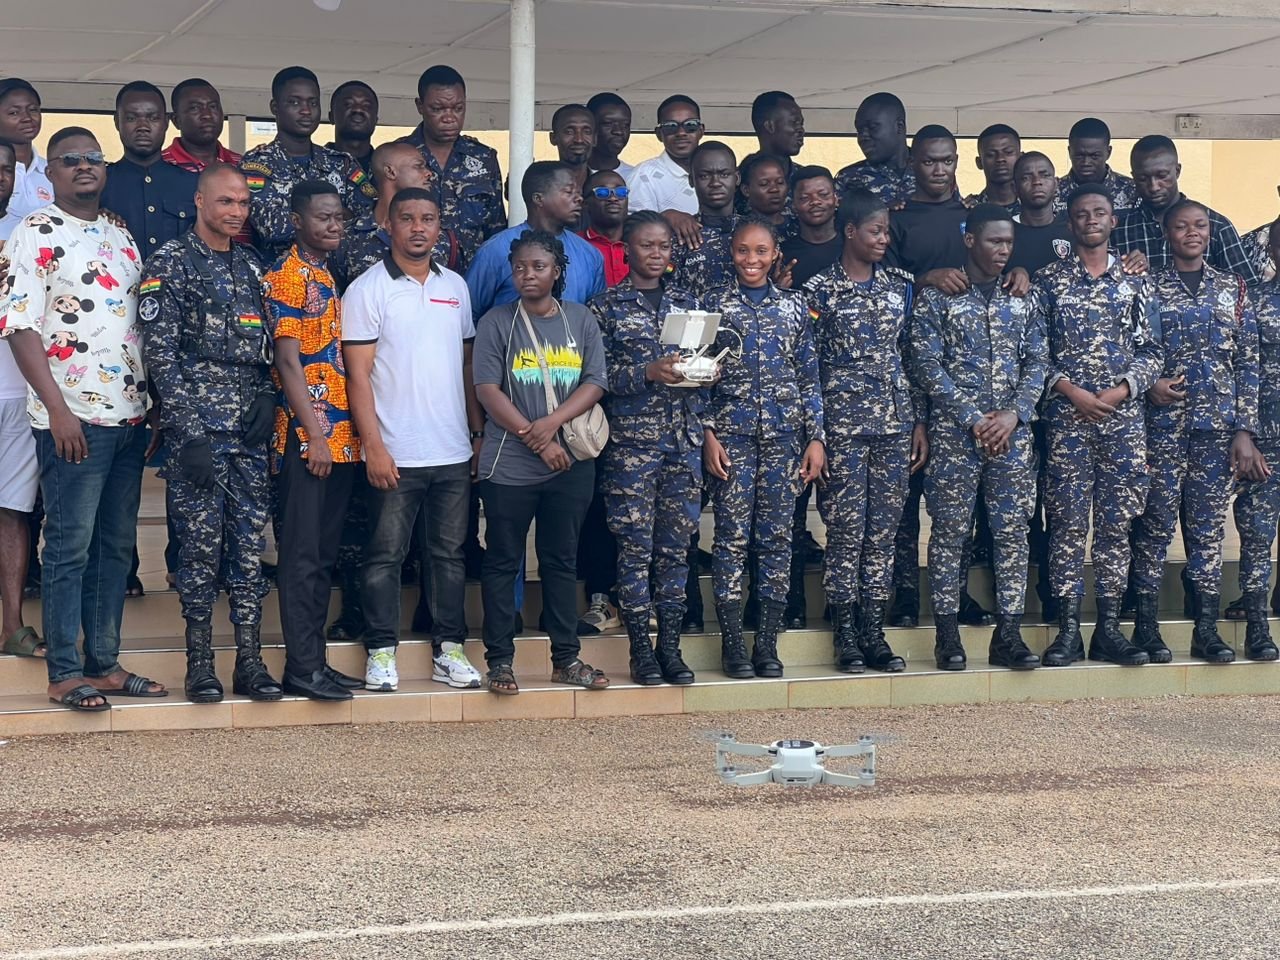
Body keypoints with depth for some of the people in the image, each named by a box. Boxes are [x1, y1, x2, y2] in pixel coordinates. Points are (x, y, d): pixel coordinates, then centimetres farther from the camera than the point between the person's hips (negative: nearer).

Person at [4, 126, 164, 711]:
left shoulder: (121, 238, 16)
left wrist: (153, 405, 13)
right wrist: (58, 408, -18)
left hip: (129, 416, 7)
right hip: (72, 418, -7)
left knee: (116, 546, 10)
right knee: (70, 547, -4)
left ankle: (104, 663, 17)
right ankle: (64, 673, 2)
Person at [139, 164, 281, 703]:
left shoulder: (252, 267, 16)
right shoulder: (171, 263, -2)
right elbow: (161, 355, -9)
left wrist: (268, 397, -2)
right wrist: (191, 434, -15)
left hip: (250, 433, 5)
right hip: (196, 430, -5)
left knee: (250, 546, 5)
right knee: (202, 545, -3)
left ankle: (250, 661, 9)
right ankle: (200, 661, 6)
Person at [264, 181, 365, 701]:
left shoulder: (328, 278, 17)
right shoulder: (287, 278, -9)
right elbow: (289, 362, -14)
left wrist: (347, 434, 14)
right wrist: (316, 437, -17)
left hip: (340, 438, 9)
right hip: (306, 438, -9)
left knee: (324, 554, 11)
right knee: (303, 555, -5)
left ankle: (315, 660, 16)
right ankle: (302, 667, -3)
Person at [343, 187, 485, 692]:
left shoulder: (455, 287, 11)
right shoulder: (368, 290, -4)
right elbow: (358, 373, -7)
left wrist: (478, 432, 11)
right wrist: (374, 447, -13)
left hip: (453, 453, 5)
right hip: (395, 455, -5)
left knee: (450, 553, 9)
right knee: (386, 555, 1)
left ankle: (449, 649, 17)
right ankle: (382, 652, 9)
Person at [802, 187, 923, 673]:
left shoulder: (901, 285, 10)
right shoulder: (819, 289, -2)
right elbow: (806, 364, -2)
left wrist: (919, 422, 8)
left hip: (895, 423, 4)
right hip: (842, 425, -4)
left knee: (884, 529, 5)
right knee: (845, 529, -3)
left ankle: (874, 632, 10)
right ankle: (845, 635, 4)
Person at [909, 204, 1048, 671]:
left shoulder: (1023, 298, 11)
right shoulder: (937, 297, -1)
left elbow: (1038, 362, 9)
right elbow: (928, 366, -6)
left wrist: (1014, 414, -7)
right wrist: (973, 419, -12)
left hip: (1012, 433, 3)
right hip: (954, 434, -3)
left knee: (1012, 531, 2)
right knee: (950, 531, 0)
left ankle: (1008, 635, 6)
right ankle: (947, 635, 6)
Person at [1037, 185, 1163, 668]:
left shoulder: (1134, 282, 10)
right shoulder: (1049, 279, 4)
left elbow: (1152, 350, 7)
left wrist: (1121, 390, -8)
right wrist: (1070, 391, -11)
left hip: (1124, 415, 2)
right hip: (1066, 416, -2)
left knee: (1116, 521, 4)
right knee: (1068, 522, -3)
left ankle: (1109, 628, 8)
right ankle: (1068, 628, 1)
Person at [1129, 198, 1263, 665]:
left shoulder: (1232, 289, 9)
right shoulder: (1148, 287, 2)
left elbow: (1248, 363, 6)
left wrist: (1245, 430, 0)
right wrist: (1148, 383, -17)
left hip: (1217, 427, 2)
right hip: (1163, 425, -2)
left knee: (1209, 525, 5)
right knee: (1157, 523, -1)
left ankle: (1207, 629, 10)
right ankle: (1147, 625, 7)